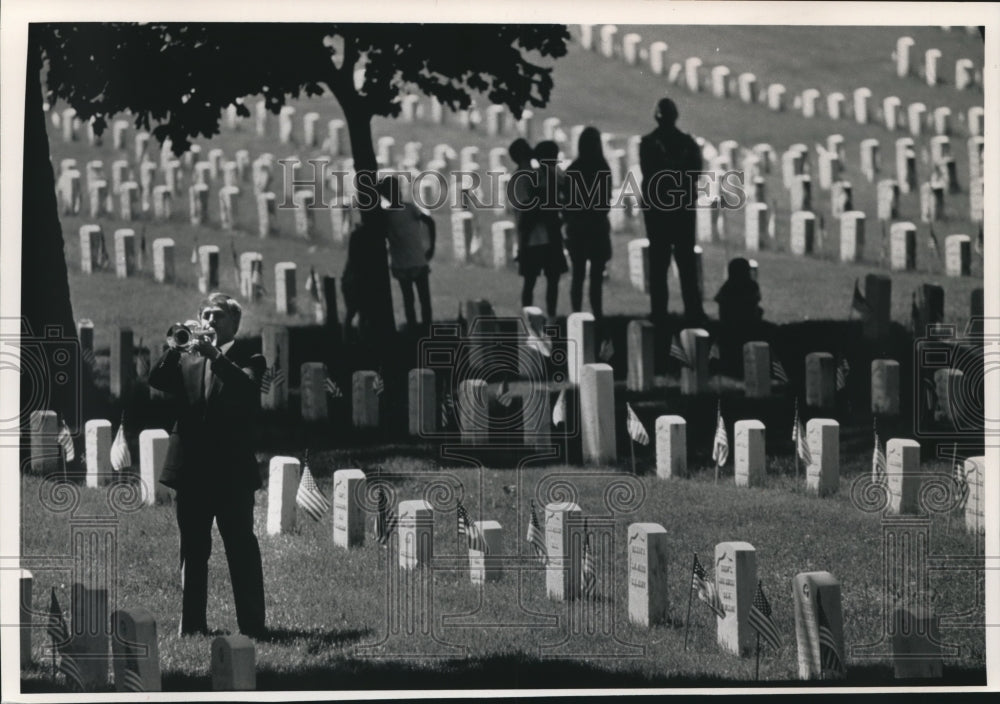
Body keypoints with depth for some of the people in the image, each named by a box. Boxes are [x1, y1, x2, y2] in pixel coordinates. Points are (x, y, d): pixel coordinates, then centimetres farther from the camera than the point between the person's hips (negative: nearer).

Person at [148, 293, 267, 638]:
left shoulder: (247, 360, 3)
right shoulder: (186, 360, 14)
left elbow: (248, 387, -18)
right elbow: (157, 380, -2)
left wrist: (214, 355, -26)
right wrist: (172, 349, -18)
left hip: (232, 470, -4)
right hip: (192, 468, 4)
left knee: (242, 548, -4)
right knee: (193, 549, 9)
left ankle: (252, 624, -2)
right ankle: (192, 623, 14)